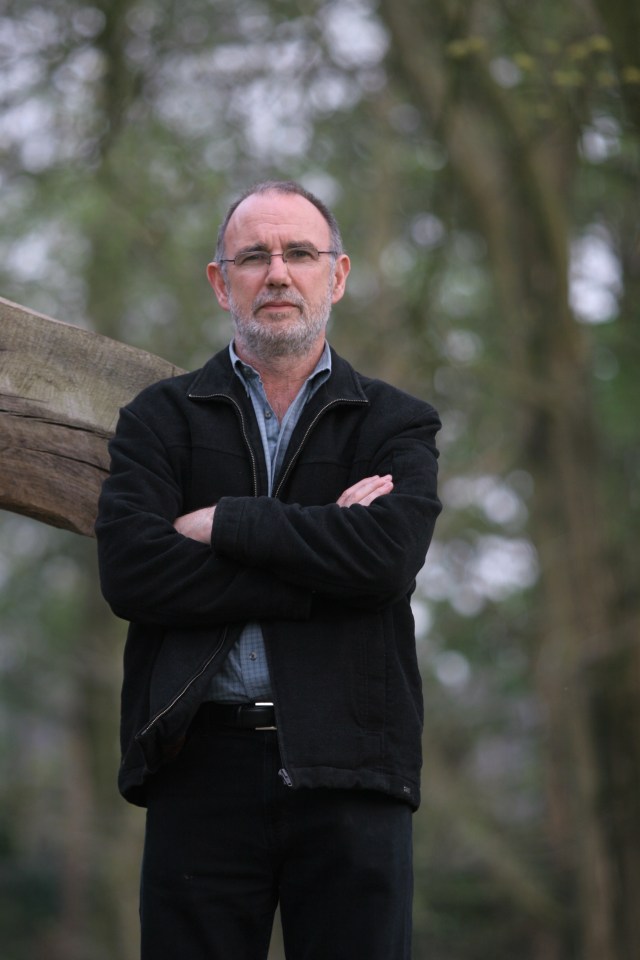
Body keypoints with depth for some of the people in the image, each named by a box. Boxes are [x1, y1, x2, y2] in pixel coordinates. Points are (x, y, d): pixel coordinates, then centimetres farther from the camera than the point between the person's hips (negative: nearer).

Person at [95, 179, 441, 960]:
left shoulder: (396, 425, 12)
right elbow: (129, 573, -6)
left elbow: (387, 557, -9)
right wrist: (320, 576, -8)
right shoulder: (159, 419, 12)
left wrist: (220, 523, -5)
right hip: (202, 766, 0)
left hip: (348, 772, 0)